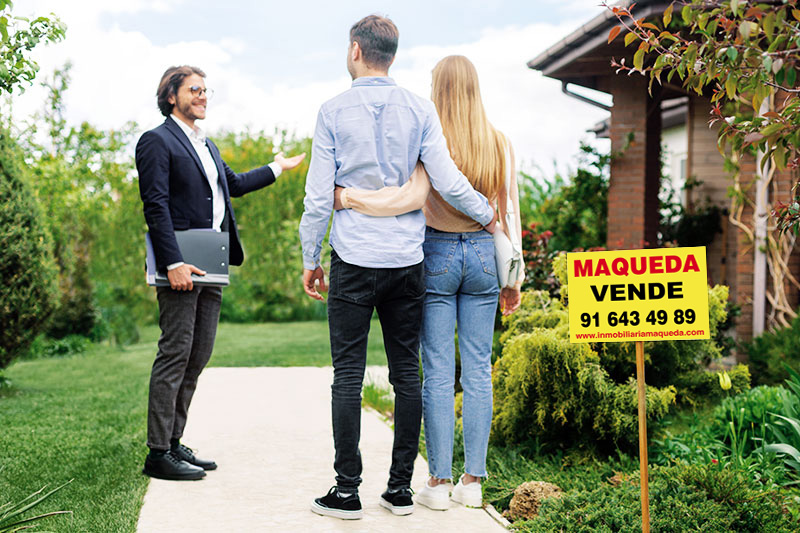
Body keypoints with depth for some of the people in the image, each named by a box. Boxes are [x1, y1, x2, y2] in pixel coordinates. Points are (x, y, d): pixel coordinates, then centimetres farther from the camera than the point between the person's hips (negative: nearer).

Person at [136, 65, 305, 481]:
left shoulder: (205, 145, 22)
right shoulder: (157, 142, -5)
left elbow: (234, 185, 37)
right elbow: (155, 207, -13)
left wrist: (276, 168, 45)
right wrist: (174, 264, -21)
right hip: (181, 267, -9)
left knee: (198, 356, 9)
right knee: (175, 354, -8)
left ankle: (173, 443, 17)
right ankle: (158, 454, -3)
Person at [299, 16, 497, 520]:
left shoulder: (334, 111, -2)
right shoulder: (419, 109, 3)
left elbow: (319, 195, -2)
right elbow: (447, 180, -2)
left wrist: (309, 259, 7)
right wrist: (488, 216, 14)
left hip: (354, 260, -2)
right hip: (407, 260, 3)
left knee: (348, 374, 2)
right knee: (407, 372, 8)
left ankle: (347, 491, 4)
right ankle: (401, 487, 13)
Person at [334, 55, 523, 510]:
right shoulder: (500, 143, 3)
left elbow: (413, 196, -24)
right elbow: (511, 215, 5)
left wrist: (348, 197, -19)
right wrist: (513, 277, 12)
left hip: (437, 254, -3)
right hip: (483, 254, 3)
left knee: (438, 372, 2)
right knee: (478, 370, 7)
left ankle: (439, 481, 6)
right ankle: (473, 480, 12)